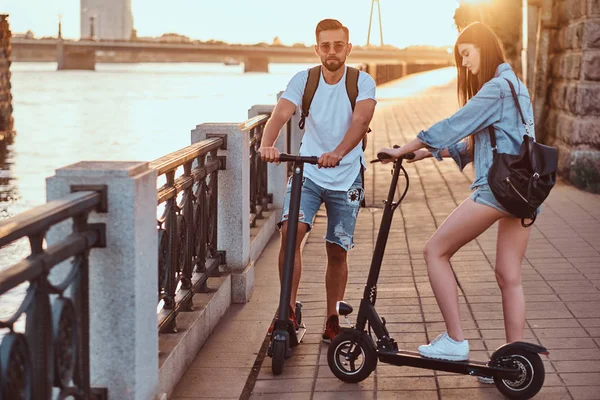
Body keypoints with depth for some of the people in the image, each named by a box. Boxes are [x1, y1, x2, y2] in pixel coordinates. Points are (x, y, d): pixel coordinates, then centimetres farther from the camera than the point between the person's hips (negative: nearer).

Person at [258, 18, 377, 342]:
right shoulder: (304, 80, -3)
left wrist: (337, 153, -44)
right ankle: (289, 311, -11)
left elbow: (361, 119, -26)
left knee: (337, 251, 5)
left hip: (346, 178, 0)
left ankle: (332, 320, 23)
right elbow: (281, 113, -19)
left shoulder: (362, 82, -8)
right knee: (290, 231, -21)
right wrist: (267, 144, -40)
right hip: (307, 173, 1)